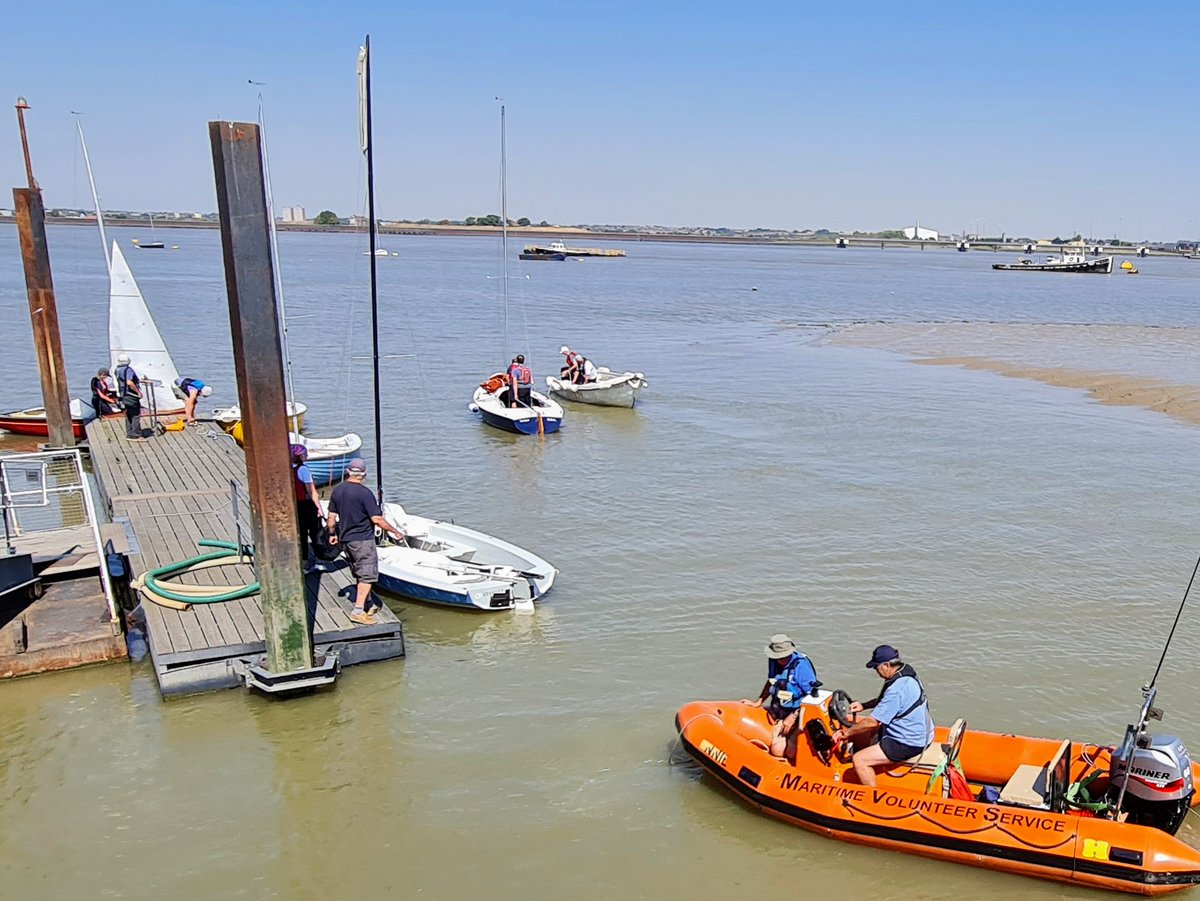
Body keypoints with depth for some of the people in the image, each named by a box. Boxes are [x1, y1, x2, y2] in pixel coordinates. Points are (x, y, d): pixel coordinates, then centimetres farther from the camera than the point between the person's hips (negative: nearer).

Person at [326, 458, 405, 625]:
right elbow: (377, 519, -19)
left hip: (345, 539, 7)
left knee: (359, 574, 19)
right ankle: (358, 611, -12)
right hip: (363, 540, -7)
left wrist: (332, 534, 23)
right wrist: (396, 532, -10)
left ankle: (367, 604, 30)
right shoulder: (364, 493, -18)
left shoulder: (337, 491, 3)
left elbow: (331, 517, 7)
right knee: (367, 575, -5)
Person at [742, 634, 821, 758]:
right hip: (777, 710, 8)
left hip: (796, 712, -8)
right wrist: (758, 703, 16)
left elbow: (812, 695, -18)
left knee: (778, 750, -20)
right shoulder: (773, 661, 0)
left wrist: (794, 716, -19)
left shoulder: (801, 664, -20)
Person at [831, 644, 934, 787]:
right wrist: (864, 706, 7)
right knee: (859, 724, 16)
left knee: (859, 760, -14)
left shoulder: (897, 689, -29)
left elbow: (873, 722, -25)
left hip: (909, 744, -11)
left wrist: (846, 733, -12)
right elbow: (887, 701, 20)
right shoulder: (906, 673, 2)